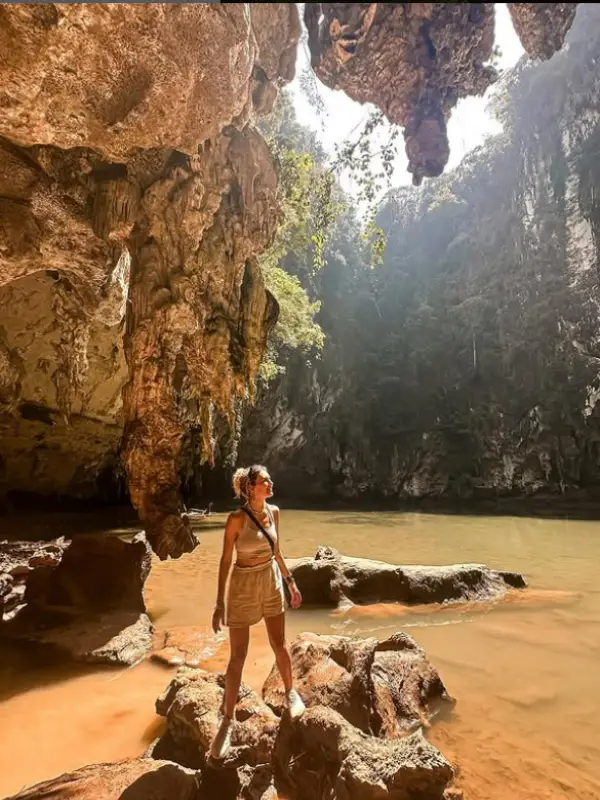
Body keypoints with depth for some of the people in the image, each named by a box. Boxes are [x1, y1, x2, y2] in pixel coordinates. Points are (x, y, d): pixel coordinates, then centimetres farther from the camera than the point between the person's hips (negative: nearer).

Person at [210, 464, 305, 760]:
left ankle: (290, 692, 42)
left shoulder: (273, 512, -5)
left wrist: (290, 581, 13)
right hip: (243, 586, -4)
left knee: (279, 644, 16)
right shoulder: (236, 519, -21)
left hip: (271, 582, 4)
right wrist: (219, 602, -12)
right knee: (238, 656, 6)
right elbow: (225, 560, -13)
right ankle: (228, 719, 25)